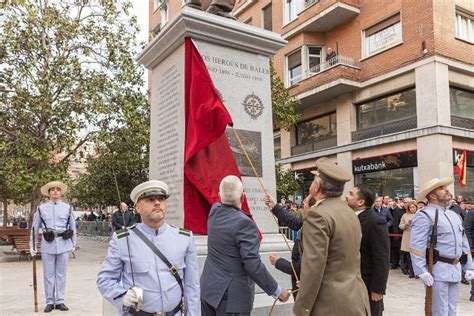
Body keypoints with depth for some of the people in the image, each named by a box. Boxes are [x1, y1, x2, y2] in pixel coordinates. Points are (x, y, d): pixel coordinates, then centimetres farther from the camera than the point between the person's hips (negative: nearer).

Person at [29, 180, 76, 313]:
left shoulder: (67, 208, 5)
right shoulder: (41, 208, 3)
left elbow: (73, 226, 10)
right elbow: (34, 227, 7)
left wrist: (73, 244, 9)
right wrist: (32, 246, 5)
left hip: (64, 244, 1)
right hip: (48, 244, 0)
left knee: (61, 274, 6)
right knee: (48, 275, 5)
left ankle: (60, 301, 15)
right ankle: (50, 302, 15)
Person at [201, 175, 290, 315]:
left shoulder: (214, 212, 0)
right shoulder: (244, 222, -21)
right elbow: (252, 264, -22)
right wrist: (277, 291, -13)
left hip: (208, 289, 7)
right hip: (231, 296, -7)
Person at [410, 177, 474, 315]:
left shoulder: (454, 215, 16)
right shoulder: (424, 216, -11)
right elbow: (416, 247, -17)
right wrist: (422, 271, -22)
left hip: (456, 270, 8)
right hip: (437, 270, -8)